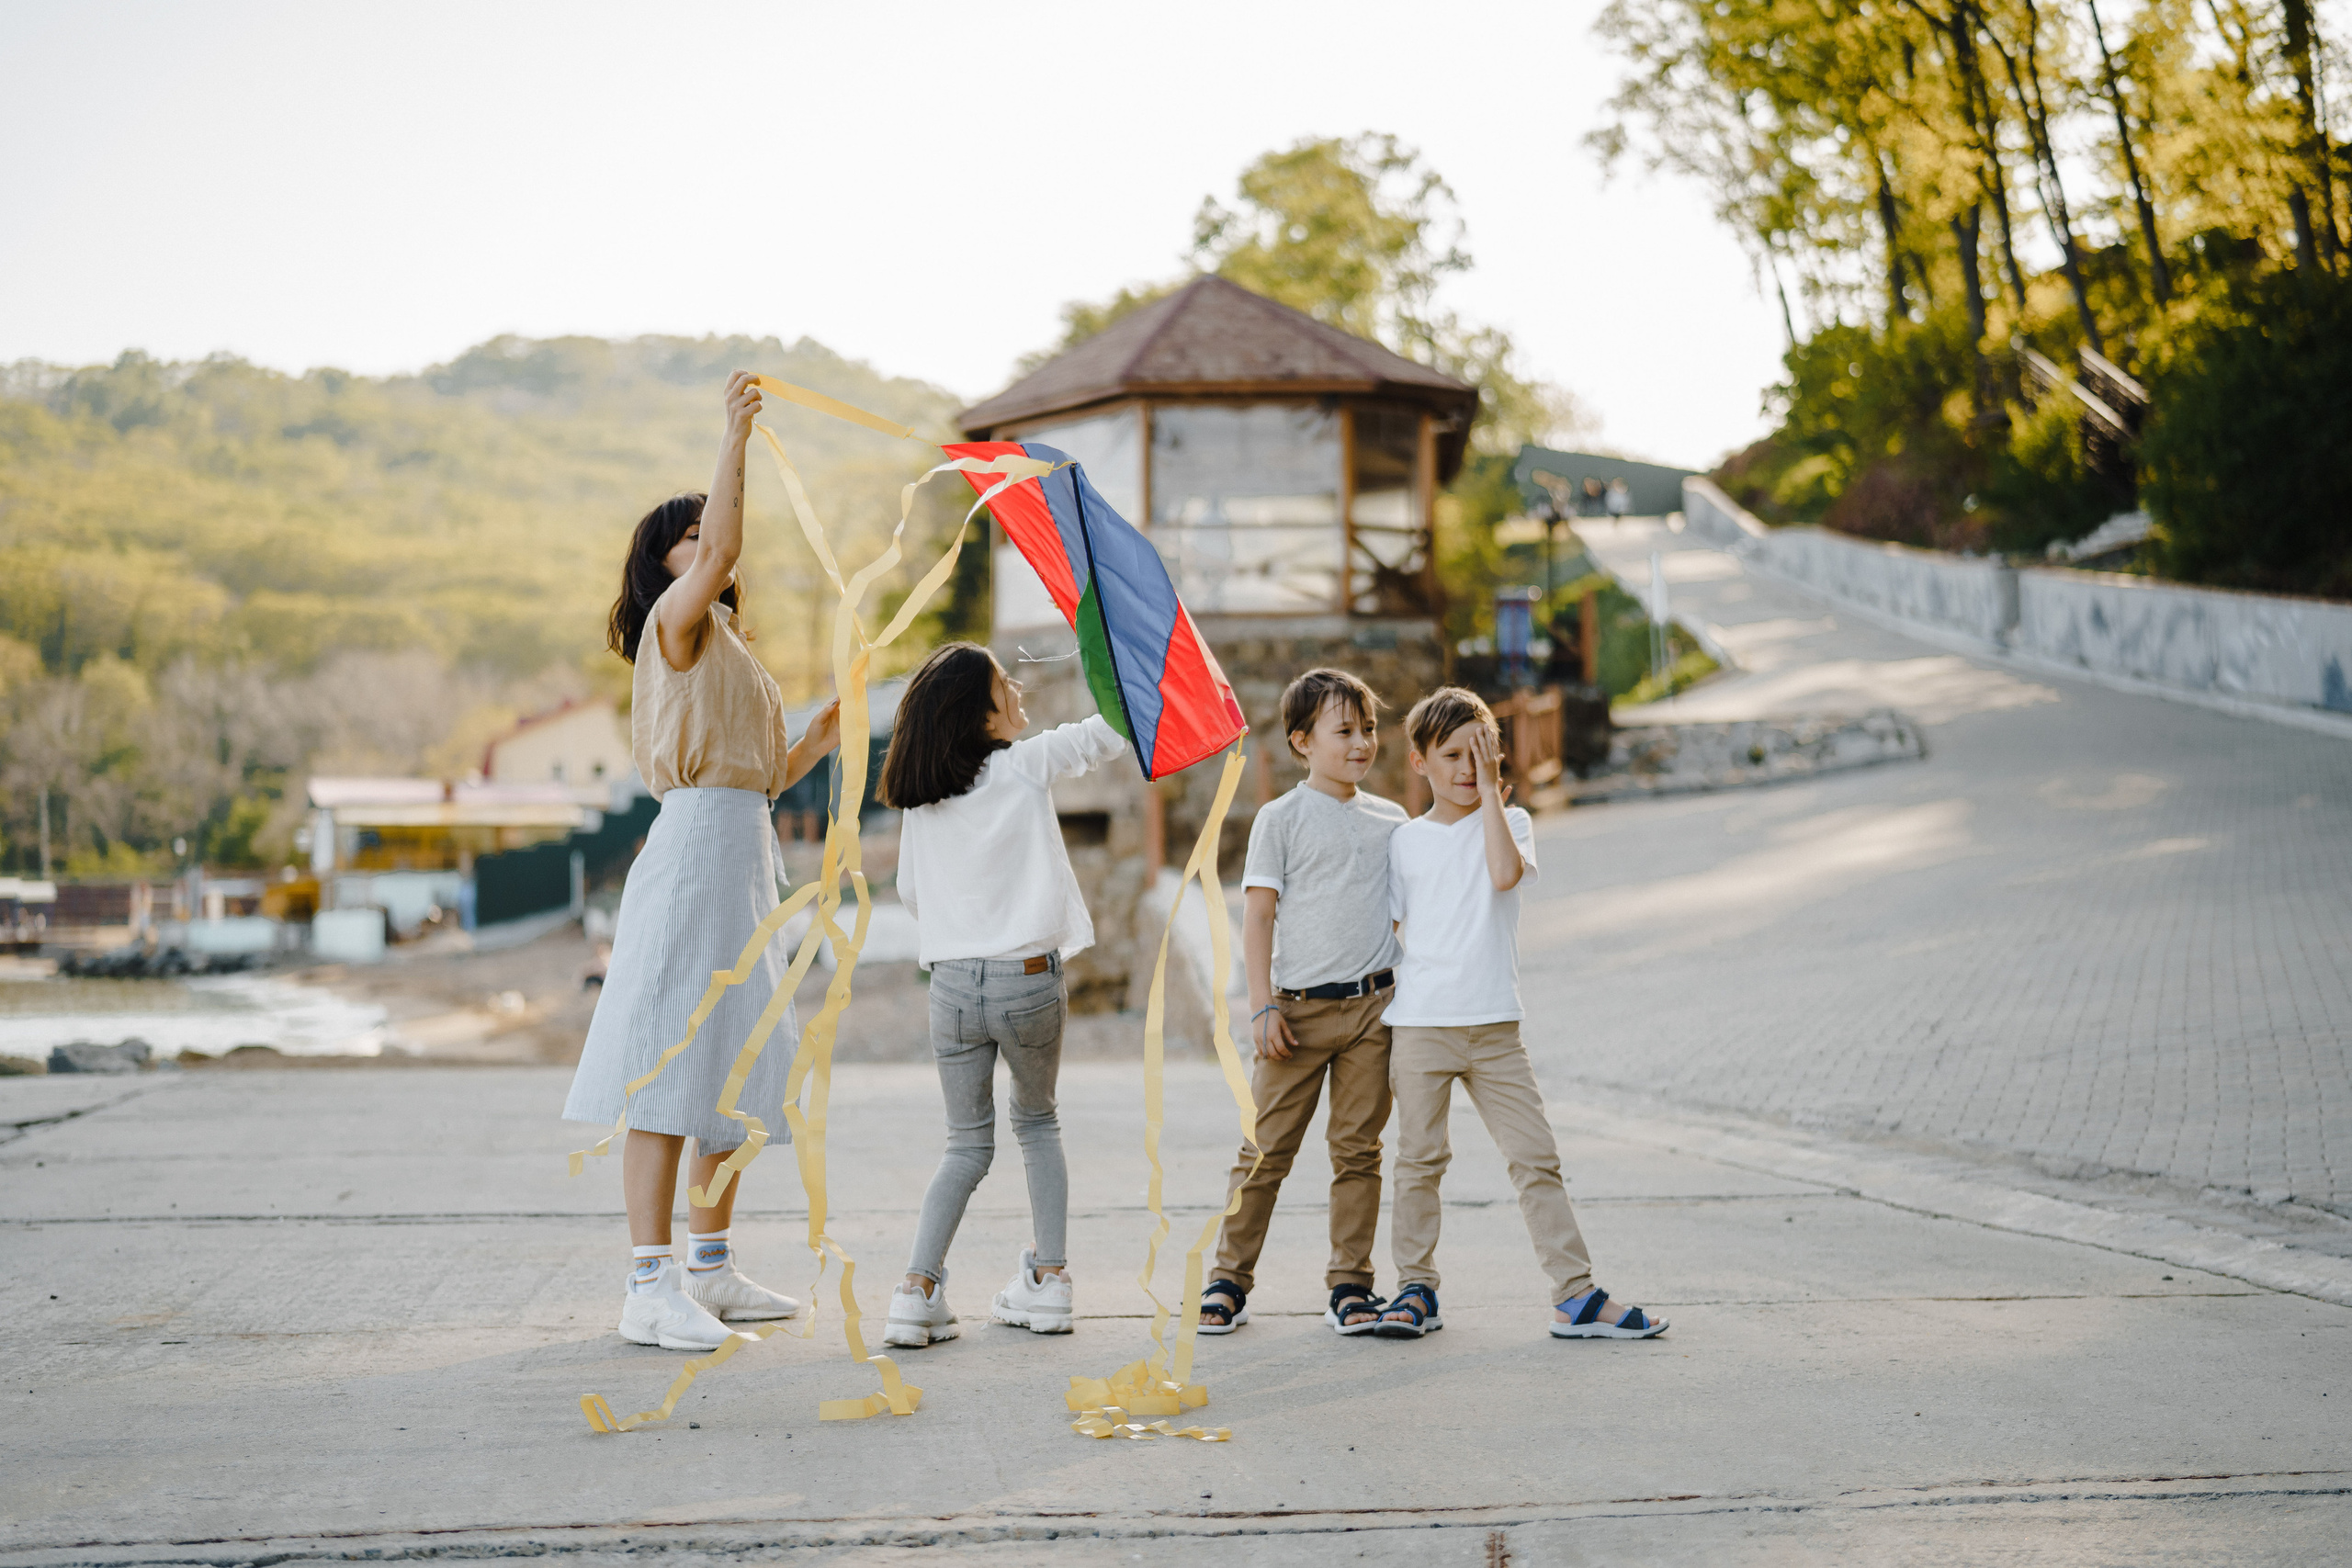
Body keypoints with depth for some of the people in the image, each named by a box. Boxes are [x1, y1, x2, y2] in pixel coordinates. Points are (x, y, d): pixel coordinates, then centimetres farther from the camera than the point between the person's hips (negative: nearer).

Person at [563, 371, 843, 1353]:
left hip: (745, 854, 10)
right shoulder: (676, 621, -3)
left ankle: (710, 1271, 20)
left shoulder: (725, 647, 24)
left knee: (735, 1069, 12)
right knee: (670, 1062, -11)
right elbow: (722, 551, -24)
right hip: (695, 841, -10)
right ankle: (649, 1285, -13)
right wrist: (734, 440, -25)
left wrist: (819, 742, 12)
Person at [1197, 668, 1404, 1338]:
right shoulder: (1282, 819, 0)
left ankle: (1350, 1285, 12)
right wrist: (1262, 1006, -8)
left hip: (1373, 1005, 3)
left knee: (1358, 1148, 5)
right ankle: (1229, 1279, 10)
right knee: (1267, 1148, 1)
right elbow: (1258, 915, -2)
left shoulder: (1391, 820, 12)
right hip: (1299, 1006, -3)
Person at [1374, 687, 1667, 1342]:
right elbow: (1389, 929, 11)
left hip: (1494, 1026, 0)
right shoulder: (1405, 840, 7)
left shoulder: (1510, 821, 6)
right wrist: (1381, 998, 3)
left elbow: (1506, 872, -17)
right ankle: (1416, 1288, 16)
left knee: (1536, 1157, -2)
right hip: (1420, 1023, 0)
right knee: (1419, 1159, 5)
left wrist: (1490, 790, -12)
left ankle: (1576, 1294, 0)